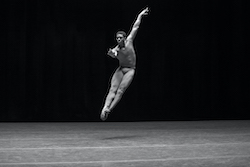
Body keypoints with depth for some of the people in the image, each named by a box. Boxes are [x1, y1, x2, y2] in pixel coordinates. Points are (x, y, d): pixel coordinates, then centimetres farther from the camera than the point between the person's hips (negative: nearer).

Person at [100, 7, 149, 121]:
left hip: (130, 70, -2)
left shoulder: (129, 41, -7)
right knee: (112, 89, -15)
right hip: (120, 69, 2)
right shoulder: (115, 50, -6)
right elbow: (114, 55, -31)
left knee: (120, 91, -14)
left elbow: (135, 27, 0)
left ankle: (109, 109, -17)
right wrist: (111, 54, -55)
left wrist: (140, 15, 9)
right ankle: (105, 108, -27)